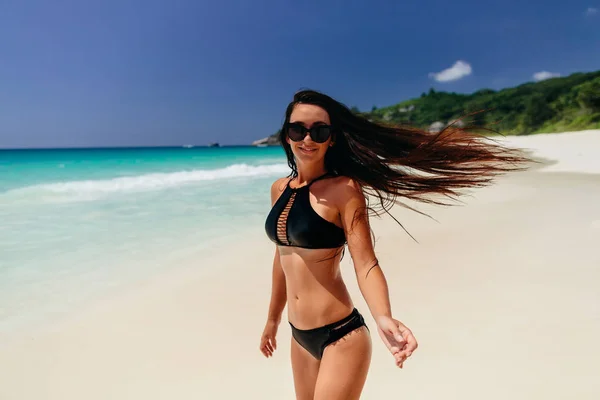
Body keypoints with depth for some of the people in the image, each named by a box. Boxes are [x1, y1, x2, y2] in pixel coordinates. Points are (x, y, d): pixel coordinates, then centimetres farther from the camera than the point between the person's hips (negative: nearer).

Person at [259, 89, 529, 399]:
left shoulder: (344, 189, -14)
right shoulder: (279, 189, 5)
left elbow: (365, 264, -18)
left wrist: (383, 319, -36)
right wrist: (273, 318, 21)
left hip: (339, 336, -7)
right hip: (300, 337, 7)